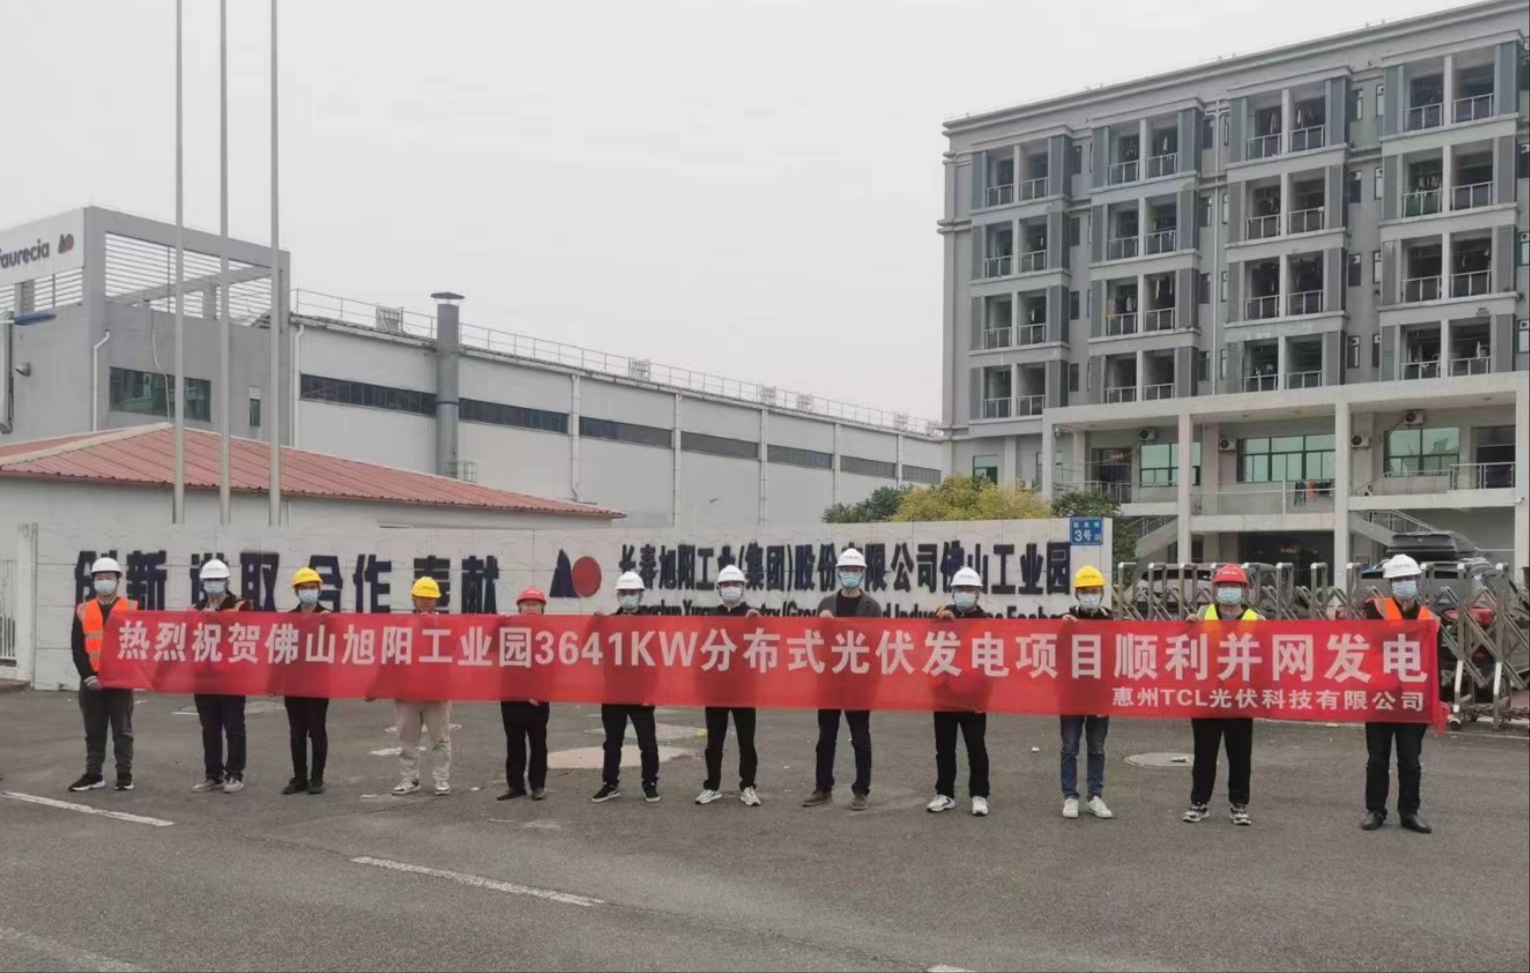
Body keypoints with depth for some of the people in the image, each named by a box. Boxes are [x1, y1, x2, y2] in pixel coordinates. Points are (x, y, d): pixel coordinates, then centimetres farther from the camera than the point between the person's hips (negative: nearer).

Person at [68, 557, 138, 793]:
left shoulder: (132, 608, 2)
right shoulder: (82, 610, 8)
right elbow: (77, 647, 2)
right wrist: (88, 675, -10)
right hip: (91, 681, 2)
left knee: (122, 730, 3)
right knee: (94, 731, 9)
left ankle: (124, 774, 8)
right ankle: (93, 774, 16)